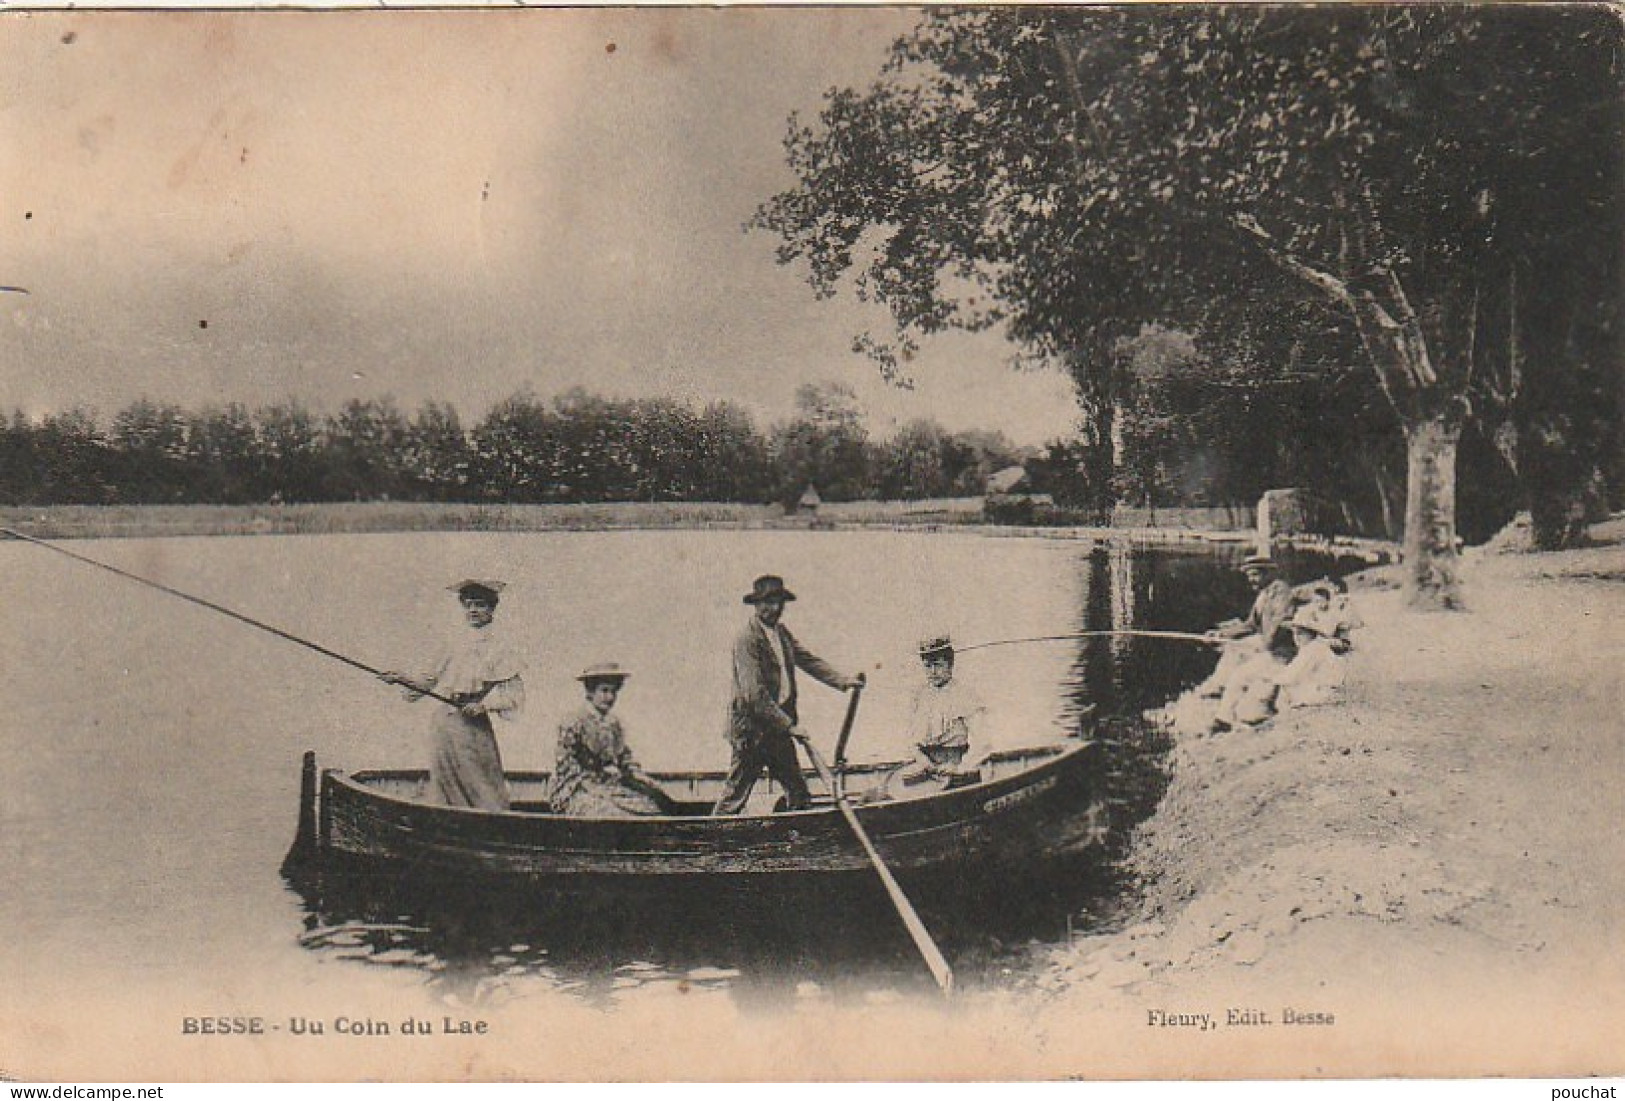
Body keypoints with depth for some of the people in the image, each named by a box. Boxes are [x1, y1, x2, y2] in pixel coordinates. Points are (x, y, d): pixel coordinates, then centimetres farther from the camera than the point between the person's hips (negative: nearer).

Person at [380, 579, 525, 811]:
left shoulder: (497, 648, -3)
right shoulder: (457, 646, 16)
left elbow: (513, 692, -9)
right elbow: (435, 678, 22)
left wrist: (484, 704, -19)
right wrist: (403, 679, 11)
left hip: (471, 725, -6)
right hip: (443, 722, 7)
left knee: (480, 787, -6)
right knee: (443, 782, 7)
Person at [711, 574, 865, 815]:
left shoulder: (782, 633, 11)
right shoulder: (746, 639, -17)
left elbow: (809, 660, 10)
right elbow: (754, 693, -22)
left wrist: (843, 680, -4)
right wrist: (788, 725, -22)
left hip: (779, 727, 9)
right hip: (752, 728, -8)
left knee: (798, 794, 15)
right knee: (735, 794, 0)